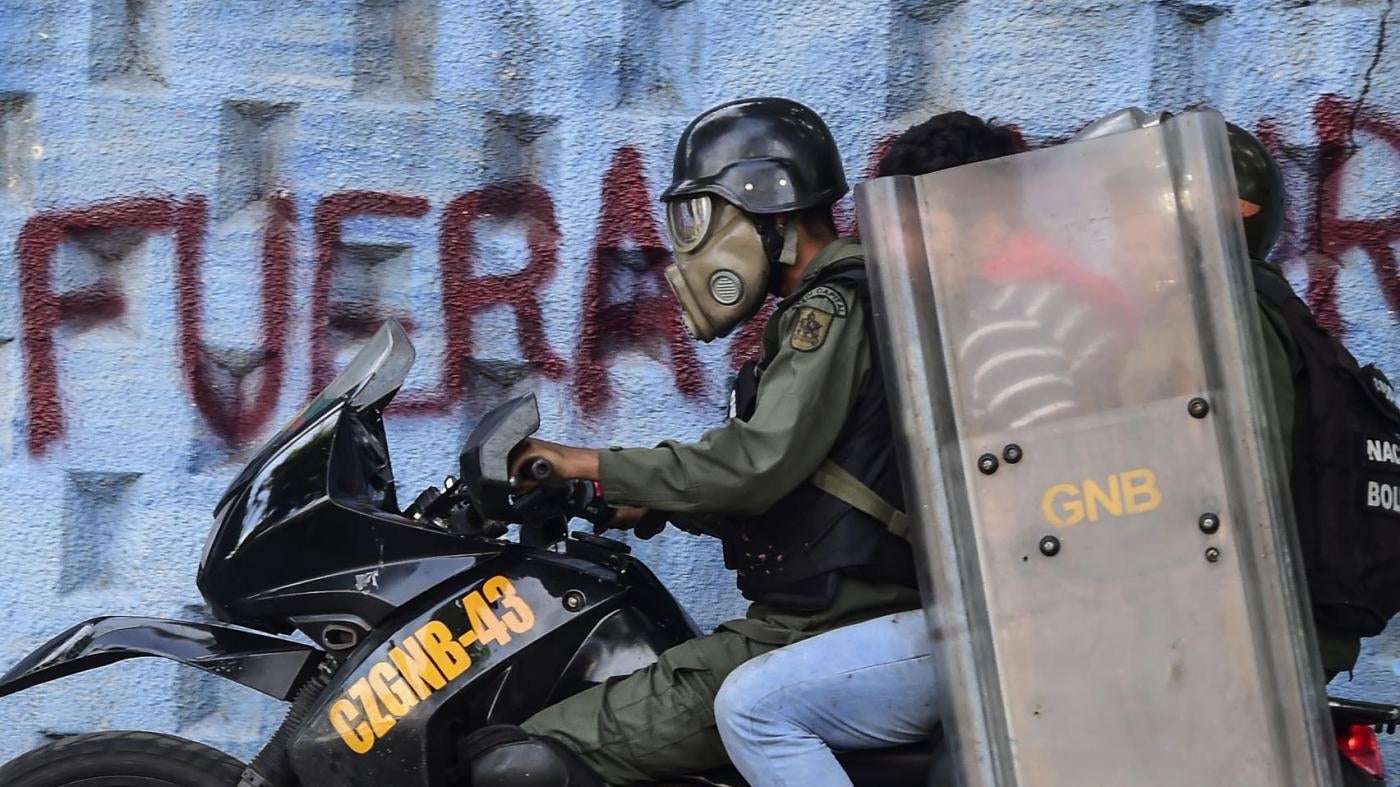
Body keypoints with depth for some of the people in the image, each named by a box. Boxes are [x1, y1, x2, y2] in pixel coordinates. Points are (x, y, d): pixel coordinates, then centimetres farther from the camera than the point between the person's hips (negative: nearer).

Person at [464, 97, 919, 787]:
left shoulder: (836, 306, -9)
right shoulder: (818, 311, 23)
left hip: (820, 636, -10)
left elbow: (760, 461, -21)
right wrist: (658, 506, 15)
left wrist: (595, 465, -11)